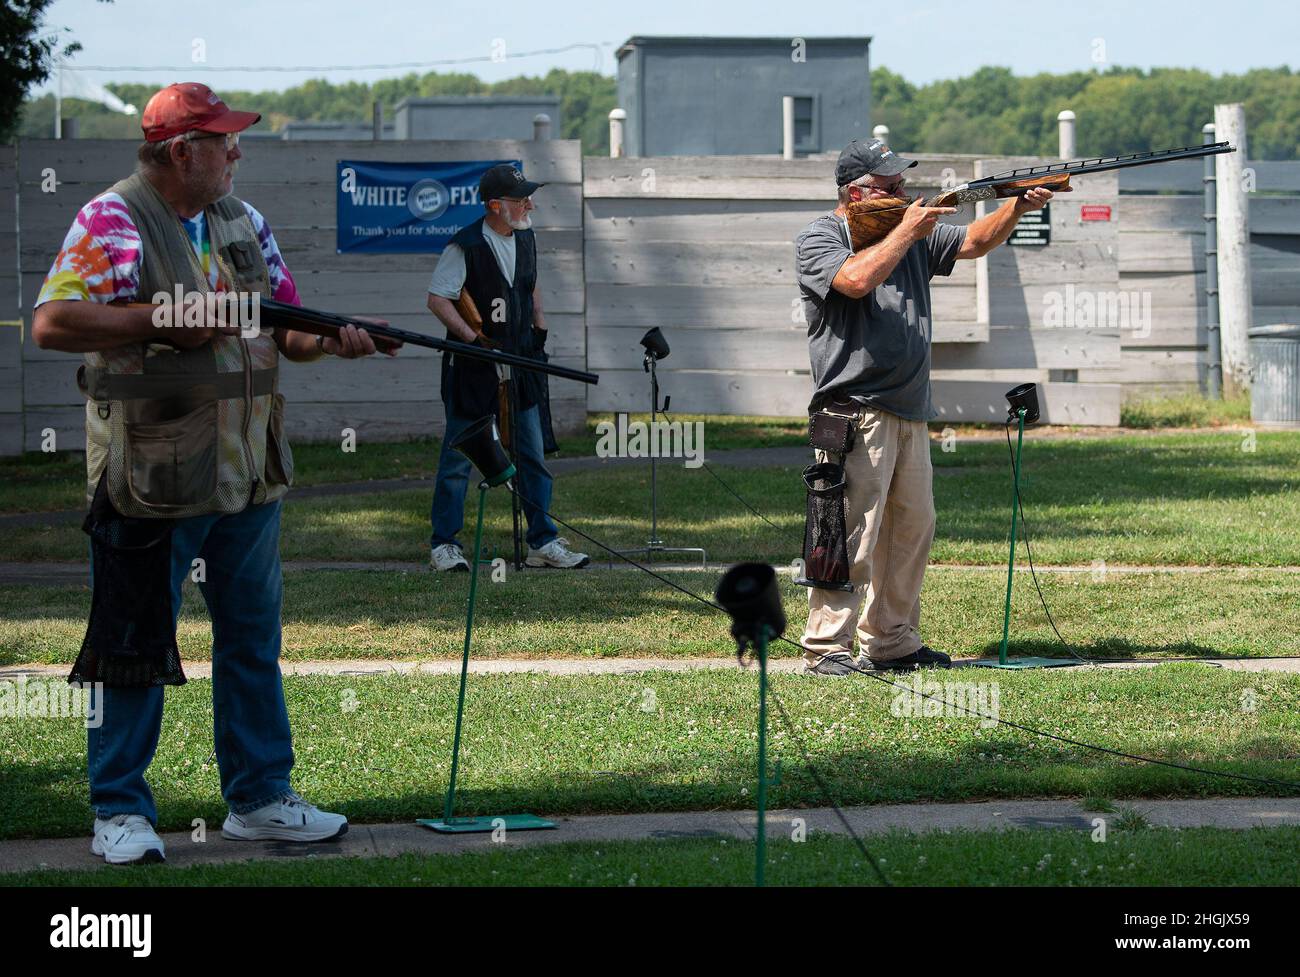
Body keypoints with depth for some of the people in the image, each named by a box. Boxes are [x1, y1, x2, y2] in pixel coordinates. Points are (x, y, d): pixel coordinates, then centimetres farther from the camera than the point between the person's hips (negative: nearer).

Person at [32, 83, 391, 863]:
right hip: (151, 478, -7)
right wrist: (161, 319, -23)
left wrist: (331, 339, -6)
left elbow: (285, 327, 15)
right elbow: (52, 323, -20)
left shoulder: (243, 221, 12)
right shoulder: (113, 223, -11)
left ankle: (260, 798, 23)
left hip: (249, 476, 7)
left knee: (254, 638, 13)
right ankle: (120, 812, 11)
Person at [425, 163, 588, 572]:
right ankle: (444, 545, 10)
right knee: (458, 459, 2)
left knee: (533, 456, 7)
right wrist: (472, 338, -21)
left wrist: (539, 323, 12)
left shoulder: (526, 238, 7)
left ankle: (543, 542, 13)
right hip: (473, 369, -6)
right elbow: (437, 299, -14)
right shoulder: (466, 246, -15)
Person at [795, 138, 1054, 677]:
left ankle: (892, 642, 20)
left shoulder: (913, 234, 17)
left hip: (910, 412, 8)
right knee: (852, 533, -12)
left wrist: (1017, 207, -3)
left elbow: (974, 241, 14)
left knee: (912, 529, 12)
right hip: (856, 413, -8)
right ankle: (826, 647, -9)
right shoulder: (819, 238, -4)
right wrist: (906, 231, -13)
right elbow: (856, 279, -22)